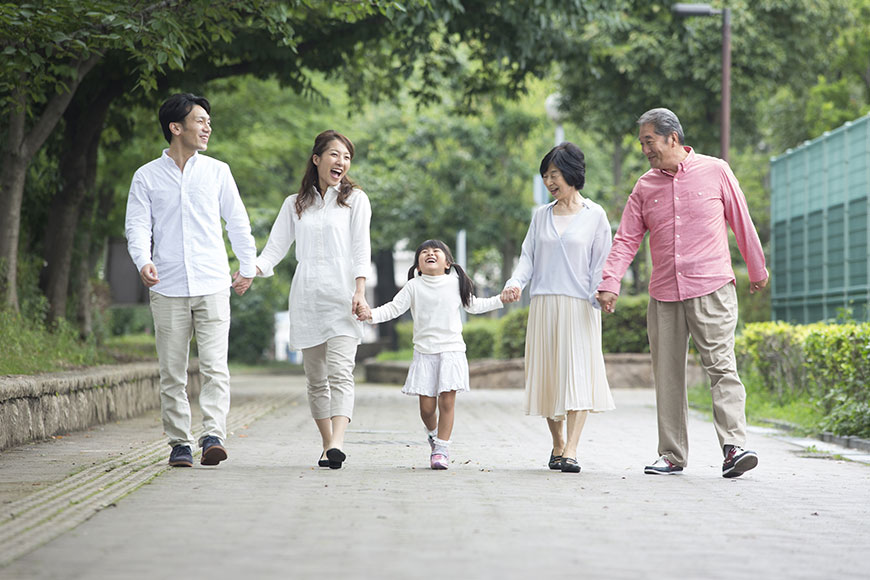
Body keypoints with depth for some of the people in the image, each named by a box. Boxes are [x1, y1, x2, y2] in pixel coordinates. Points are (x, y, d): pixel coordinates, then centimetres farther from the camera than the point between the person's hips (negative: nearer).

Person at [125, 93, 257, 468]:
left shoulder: (216, 171, 9)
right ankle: (179, 443, 9)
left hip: (212, 286, 0)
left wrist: (248, 267, 20)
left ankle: (213, 437, -16)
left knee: (215, 366, -12)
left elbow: (237, 221, 18)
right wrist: (143, 261, -17)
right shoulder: (147, 177, 6)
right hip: (168, 288, 0)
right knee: (172, 373, 2)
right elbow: (138, 225, 1)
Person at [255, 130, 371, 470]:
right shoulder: (295, 205, 16)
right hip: (306, 298, 4)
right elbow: (275, 249, 10)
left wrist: (360, 292, -13)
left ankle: (337, 444, -31)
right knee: (316, 378, 4)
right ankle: (327, 446, 12)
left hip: (342, 296, -3)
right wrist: (251, 270, -10)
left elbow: (361, 249, 1)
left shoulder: (355, 199, 9)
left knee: (340, 372, -18)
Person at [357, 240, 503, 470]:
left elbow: (474, 305, 22)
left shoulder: (456, 283, 8)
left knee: (447, 400, -9)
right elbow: (394, 308, -2)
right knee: (426, 405, -2)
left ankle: (442, 448, 1)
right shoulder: (413, 287, 3)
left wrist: (501, 300, 16)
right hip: (424, 352, 0)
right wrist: (372, 314, -19)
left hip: (451, 349, 0)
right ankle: (433, 433, 29)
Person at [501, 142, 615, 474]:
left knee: (578, 374, -12)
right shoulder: (541, 216, 14)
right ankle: (557, 445, 17)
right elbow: (528, 257, 11)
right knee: (549, 374, 4)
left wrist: (599, 297, -8)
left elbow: (600, 263, 3)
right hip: (543, 305, 4)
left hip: (579, 306, -3)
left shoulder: (594, 215, 4)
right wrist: (515, 283, -7)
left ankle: (571, 451, -17)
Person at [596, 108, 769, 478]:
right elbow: (627, 239, 9)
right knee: (667, 375, 5)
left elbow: (741, 222, 10)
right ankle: (672, 455, 11)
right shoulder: (645, 187, 11)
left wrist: (757, 270, 17)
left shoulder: (715, 172, 2)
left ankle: (734, 447, -20)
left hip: (711, 290, -4)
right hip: (663, 295, 4)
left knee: (721, 366, -13)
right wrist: (610, 282, -5)